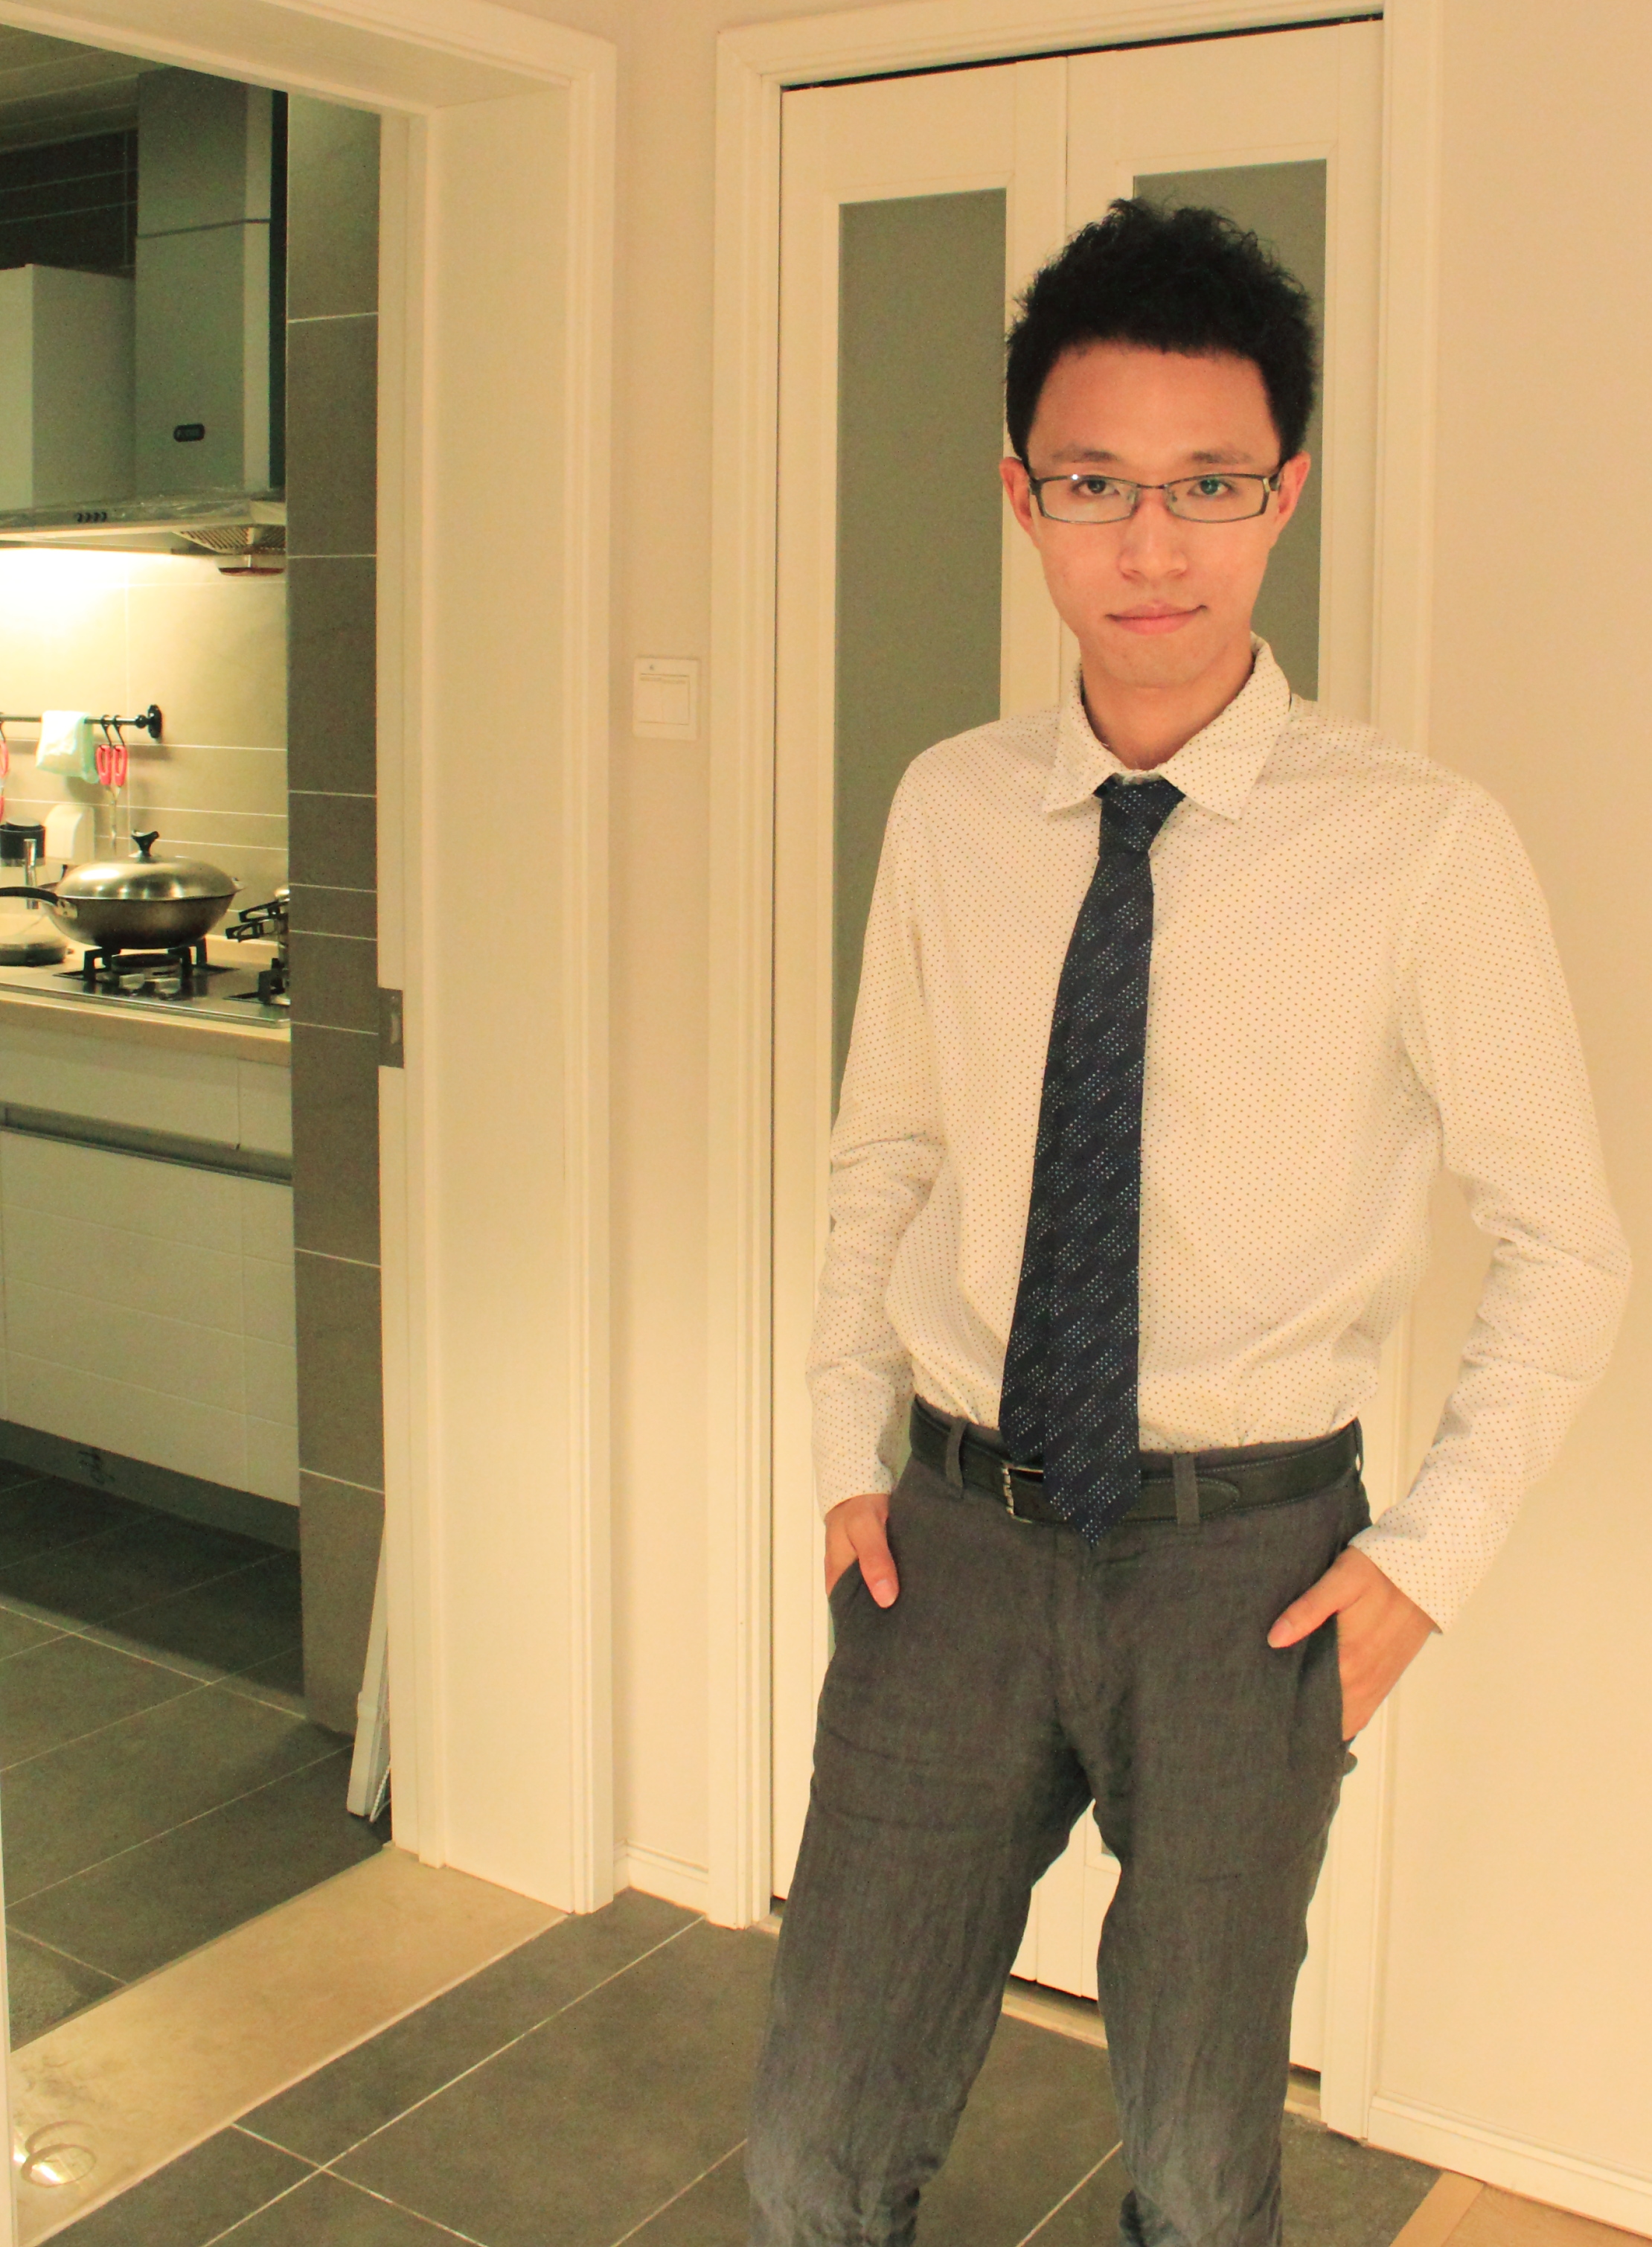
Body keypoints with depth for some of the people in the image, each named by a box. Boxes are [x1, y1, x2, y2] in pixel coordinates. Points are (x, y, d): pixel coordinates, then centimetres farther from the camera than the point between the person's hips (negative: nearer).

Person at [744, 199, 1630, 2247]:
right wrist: (851, 1449, 5)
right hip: (955, 1535, 3)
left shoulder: (1423, 851, -12)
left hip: (1245, 1560, -2)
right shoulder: (948, 813, 0)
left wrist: (1428, 1555, -6)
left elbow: (1563, 1246, -3)